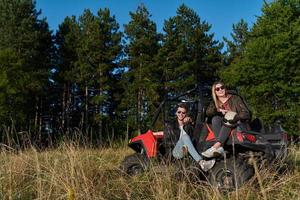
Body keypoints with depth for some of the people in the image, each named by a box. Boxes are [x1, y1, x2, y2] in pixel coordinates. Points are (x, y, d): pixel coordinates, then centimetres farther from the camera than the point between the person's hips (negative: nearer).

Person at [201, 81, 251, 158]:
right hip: (225, 128, 3)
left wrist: (234, 118, -22)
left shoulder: (235, 98, 3)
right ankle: (220, 147, -45)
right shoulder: (214, 103, 13)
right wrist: (219, 110, -23)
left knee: (227, 123, -34)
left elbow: (246, 113, -6)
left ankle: (215, 147, -51)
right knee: (215, 118, -26)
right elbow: (208, 112, -7)